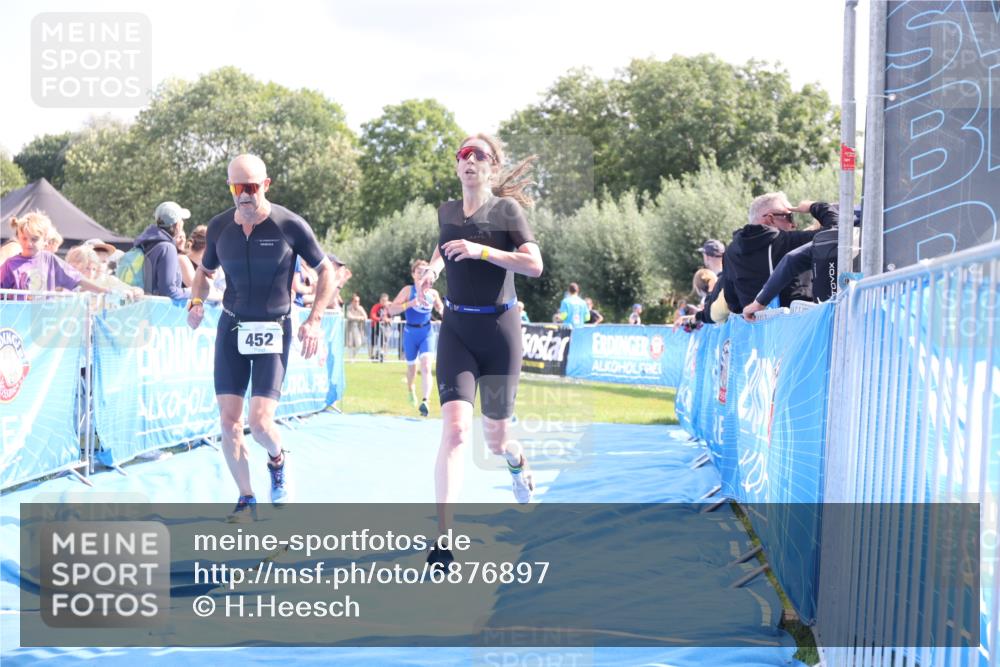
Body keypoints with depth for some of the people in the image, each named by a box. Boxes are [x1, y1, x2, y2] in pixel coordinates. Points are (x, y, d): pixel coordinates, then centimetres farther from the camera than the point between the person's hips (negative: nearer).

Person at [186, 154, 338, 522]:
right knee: (228, 421, -1)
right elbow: (204, 271, 17)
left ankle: (278, 460, 21)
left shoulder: (290, 226, -10)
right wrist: (197, 301, -4)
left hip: (273, 331, -3)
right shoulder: (219, 227, 0)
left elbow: (325, 270, 2)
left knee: (260, 421, -14)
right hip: (231, 328, 3)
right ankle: (246, 499, 15)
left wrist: (314, 319, -8)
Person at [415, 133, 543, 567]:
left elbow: (534, 265, -16)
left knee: (495, 440, 7)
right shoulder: (447, 211, 8)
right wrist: (433, 268, 10)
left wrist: (480, 251, -22)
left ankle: (516, 459, 48)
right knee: (456, 428, -19)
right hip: (456, 330, 2)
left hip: (498, 329, -2)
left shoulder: (506, 209, -5)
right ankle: (442, 539, -22)